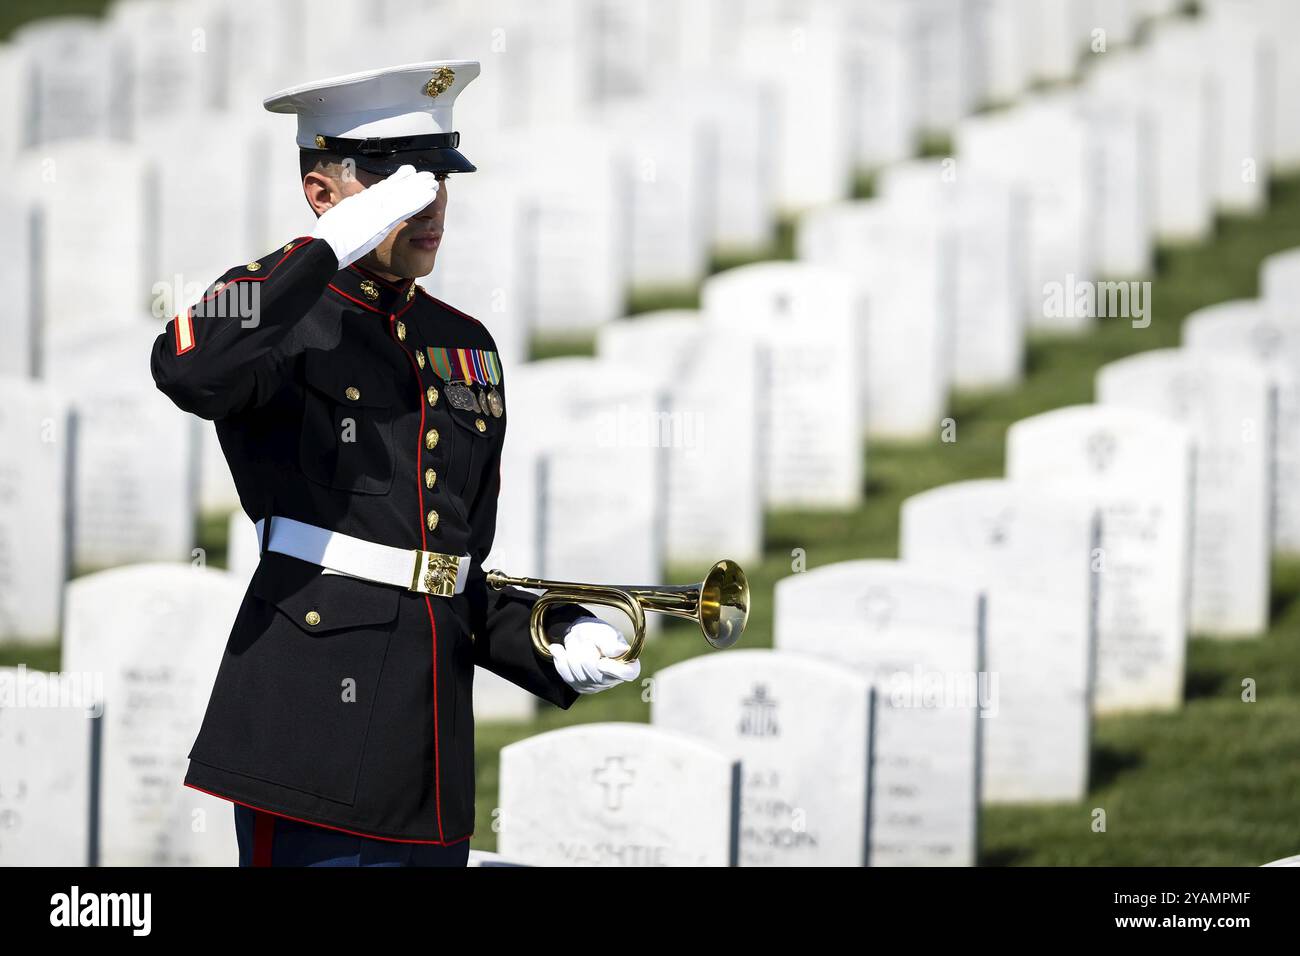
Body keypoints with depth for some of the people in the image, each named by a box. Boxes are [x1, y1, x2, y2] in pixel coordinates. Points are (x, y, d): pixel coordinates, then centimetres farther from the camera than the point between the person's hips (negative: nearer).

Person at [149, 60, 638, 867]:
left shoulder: (465, 346, 19)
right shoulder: (278, 313, -1)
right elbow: (189, 371, -28)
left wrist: (558, 641, 7)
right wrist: (334, 247, -23)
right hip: (312, 732, -7)